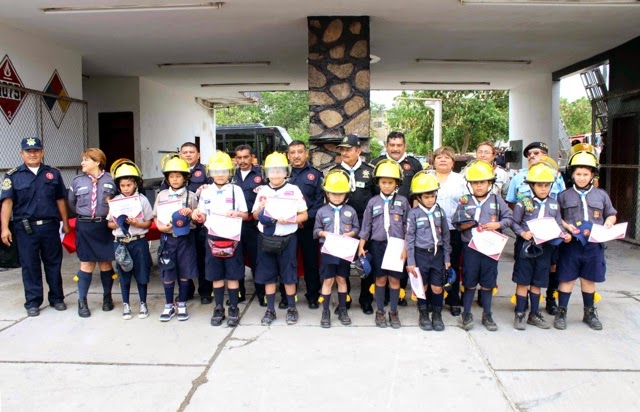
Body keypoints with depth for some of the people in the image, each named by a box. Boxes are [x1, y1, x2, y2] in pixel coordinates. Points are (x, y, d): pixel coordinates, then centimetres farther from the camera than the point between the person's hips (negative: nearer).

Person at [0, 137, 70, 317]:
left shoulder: (53, 174, 9)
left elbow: (60, 200, 12)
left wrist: (65, 222, 11)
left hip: (50, 226, 2)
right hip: (26, 228, -1)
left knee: (53, 263, 9)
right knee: (30, 266, 5)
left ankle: (57, 298, 21)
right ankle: (33, 302, 15)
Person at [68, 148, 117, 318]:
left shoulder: (110, 180, -2)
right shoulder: (78, 181, 1)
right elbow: (71, 202, 13)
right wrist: (84, 215, 13)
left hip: (105, 226, 0)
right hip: (85, 227, 1)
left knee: (105, 262, 8)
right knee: (87, 264, 3)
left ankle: (107, 297, 26)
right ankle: (82, 301, 14)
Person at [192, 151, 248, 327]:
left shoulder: (236, 190, 0)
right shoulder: (206, 192, 6)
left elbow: (246, 215, 3)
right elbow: (203, 217, 10)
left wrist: (237, 213, -18)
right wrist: (197, 216, -12)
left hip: (232, 237, -2)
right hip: (213, 238, 2)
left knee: (232, 276, 3)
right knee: (216, 276, 8)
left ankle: (233, 308, 14)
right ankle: (218, 308, 19)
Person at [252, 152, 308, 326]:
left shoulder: (294, 190, -3)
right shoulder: (263, 191, 6)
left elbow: (304, 215, -2)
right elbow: (255, 215, 12)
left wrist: (290, 220, -19)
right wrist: (261, 208, -9)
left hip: (287, 239, -3)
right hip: (266, 238, 3)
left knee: (288, 275, 5)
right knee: (268, 276, 9)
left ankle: (292, 308, 21)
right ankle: (270, 310, 20)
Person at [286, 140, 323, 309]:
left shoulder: (315, 174, 4)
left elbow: (319, 201, -1)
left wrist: (307, 219, -12)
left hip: (308, 226, -1)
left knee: (311, 261, 6)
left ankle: (313, 296, 18)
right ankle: (285, 296, 18)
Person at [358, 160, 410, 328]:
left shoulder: (402, 201, 1)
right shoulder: (373, 202, 2)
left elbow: (407, 226, 3)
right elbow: (366, 226, 5)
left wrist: (405, 248, -2)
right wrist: (361, 247, 1)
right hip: (378, 245, 0)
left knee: (394, 279, 5)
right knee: (380, 279, 8)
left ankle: (393, 312, 19)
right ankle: (380, 311, 20)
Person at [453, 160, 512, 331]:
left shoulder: (497, 200, 3)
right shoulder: (465, 201, 2)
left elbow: (509, 218, 4)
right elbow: (456, 223, 4)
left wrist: (497, 224, -13)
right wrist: (464, 225, -15)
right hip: (470, 247, -1)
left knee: (487, 283, 11)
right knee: (469, 283, 7)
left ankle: (487, 314, 25)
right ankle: (467, 314, 20)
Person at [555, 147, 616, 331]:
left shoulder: (601, 195, 8)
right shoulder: (564, 196, 3)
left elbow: (611, 214, 16)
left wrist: (608, 223, -4)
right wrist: (565, 225, -12)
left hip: (593, 244, 2)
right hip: (571, 244, -2)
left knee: (589, 280, 13)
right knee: (567, 279, 4)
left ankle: (589, 313, 29)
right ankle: (561, 312, 15)